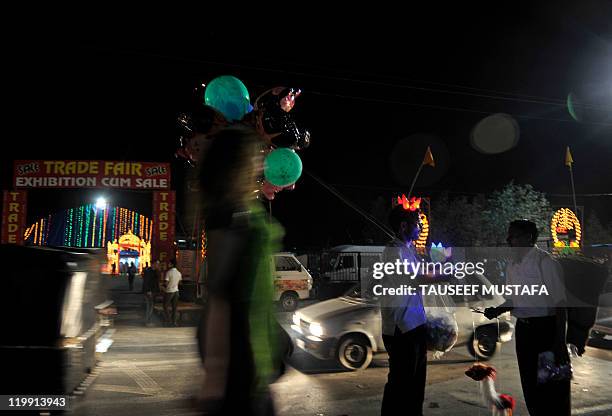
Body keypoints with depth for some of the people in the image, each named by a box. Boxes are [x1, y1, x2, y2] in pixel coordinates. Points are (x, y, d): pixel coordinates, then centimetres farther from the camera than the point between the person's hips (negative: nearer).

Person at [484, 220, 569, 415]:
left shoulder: (545, 262, -14)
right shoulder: (511, 267, 8)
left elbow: (559, 303, -14)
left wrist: (560, 342, -15)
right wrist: (497, 311, -1)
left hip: (546, 328, -7)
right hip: (523, 329, 7)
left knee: (553, 388, 3)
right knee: (530, 384, 16)